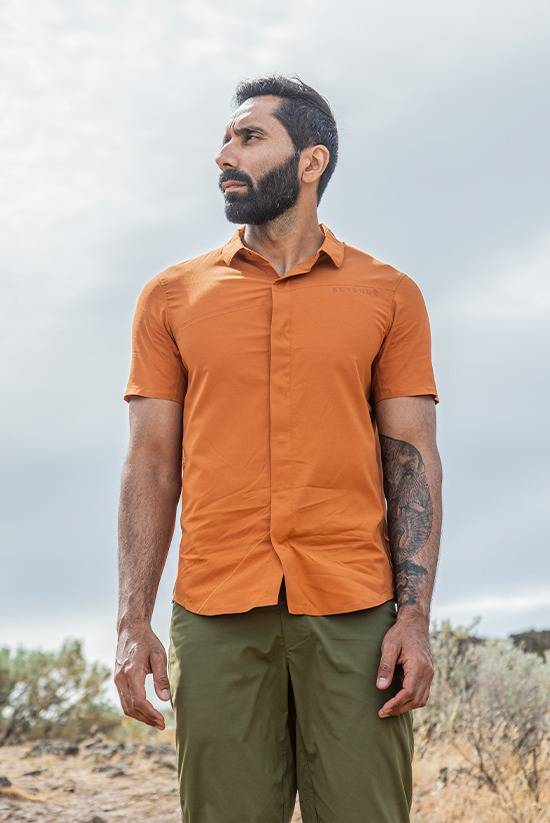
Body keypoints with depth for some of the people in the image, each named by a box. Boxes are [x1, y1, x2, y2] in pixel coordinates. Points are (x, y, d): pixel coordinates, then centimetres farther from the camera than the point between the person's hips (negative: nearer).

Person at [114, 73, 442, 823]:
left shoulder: (388, 296, 8)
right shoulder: (171, 297, 11)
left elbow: (413, 460, 5)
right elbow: (152, 466, 8)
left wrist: (415, 617, -6)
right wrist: (133, 623, 0)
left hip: (356, 616, -1)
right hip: (217, 618, 1)